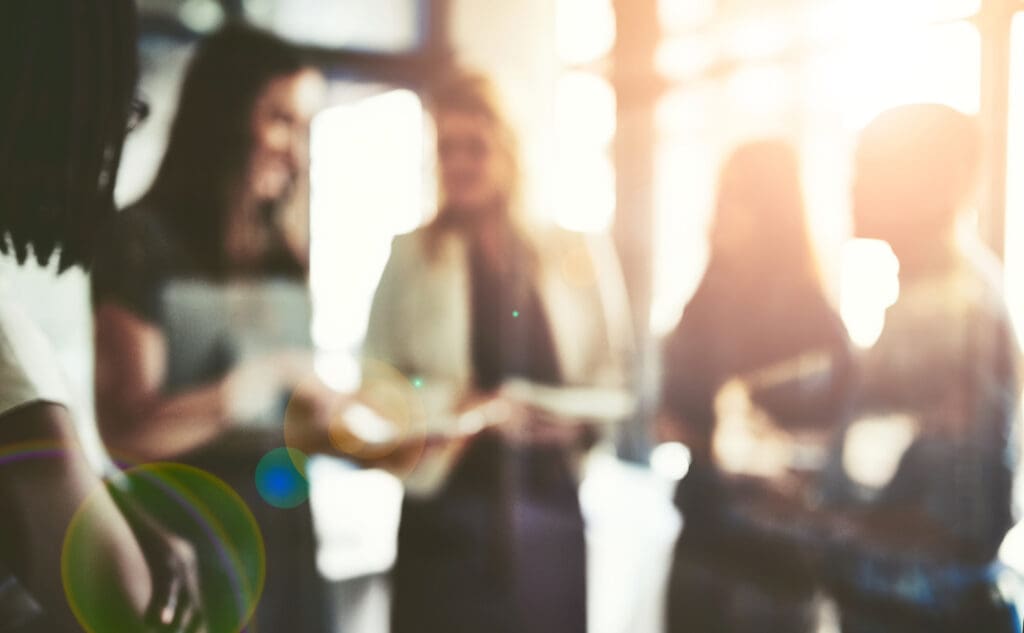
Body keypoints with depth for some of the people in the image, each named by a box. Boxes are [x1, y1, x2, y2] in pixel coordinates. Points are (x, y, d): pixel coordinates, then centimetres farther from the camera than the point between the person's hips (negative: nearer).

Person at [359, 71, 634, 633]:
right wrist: (455, 408, -15)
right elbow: (377, 378, 1)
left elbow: (616, 373, 7)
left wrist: (582, 420, -13)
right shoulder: (410, 255, 5)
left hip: (550, 504, 1)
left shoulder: (580, 254, 6)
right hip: (446, 508, -1)